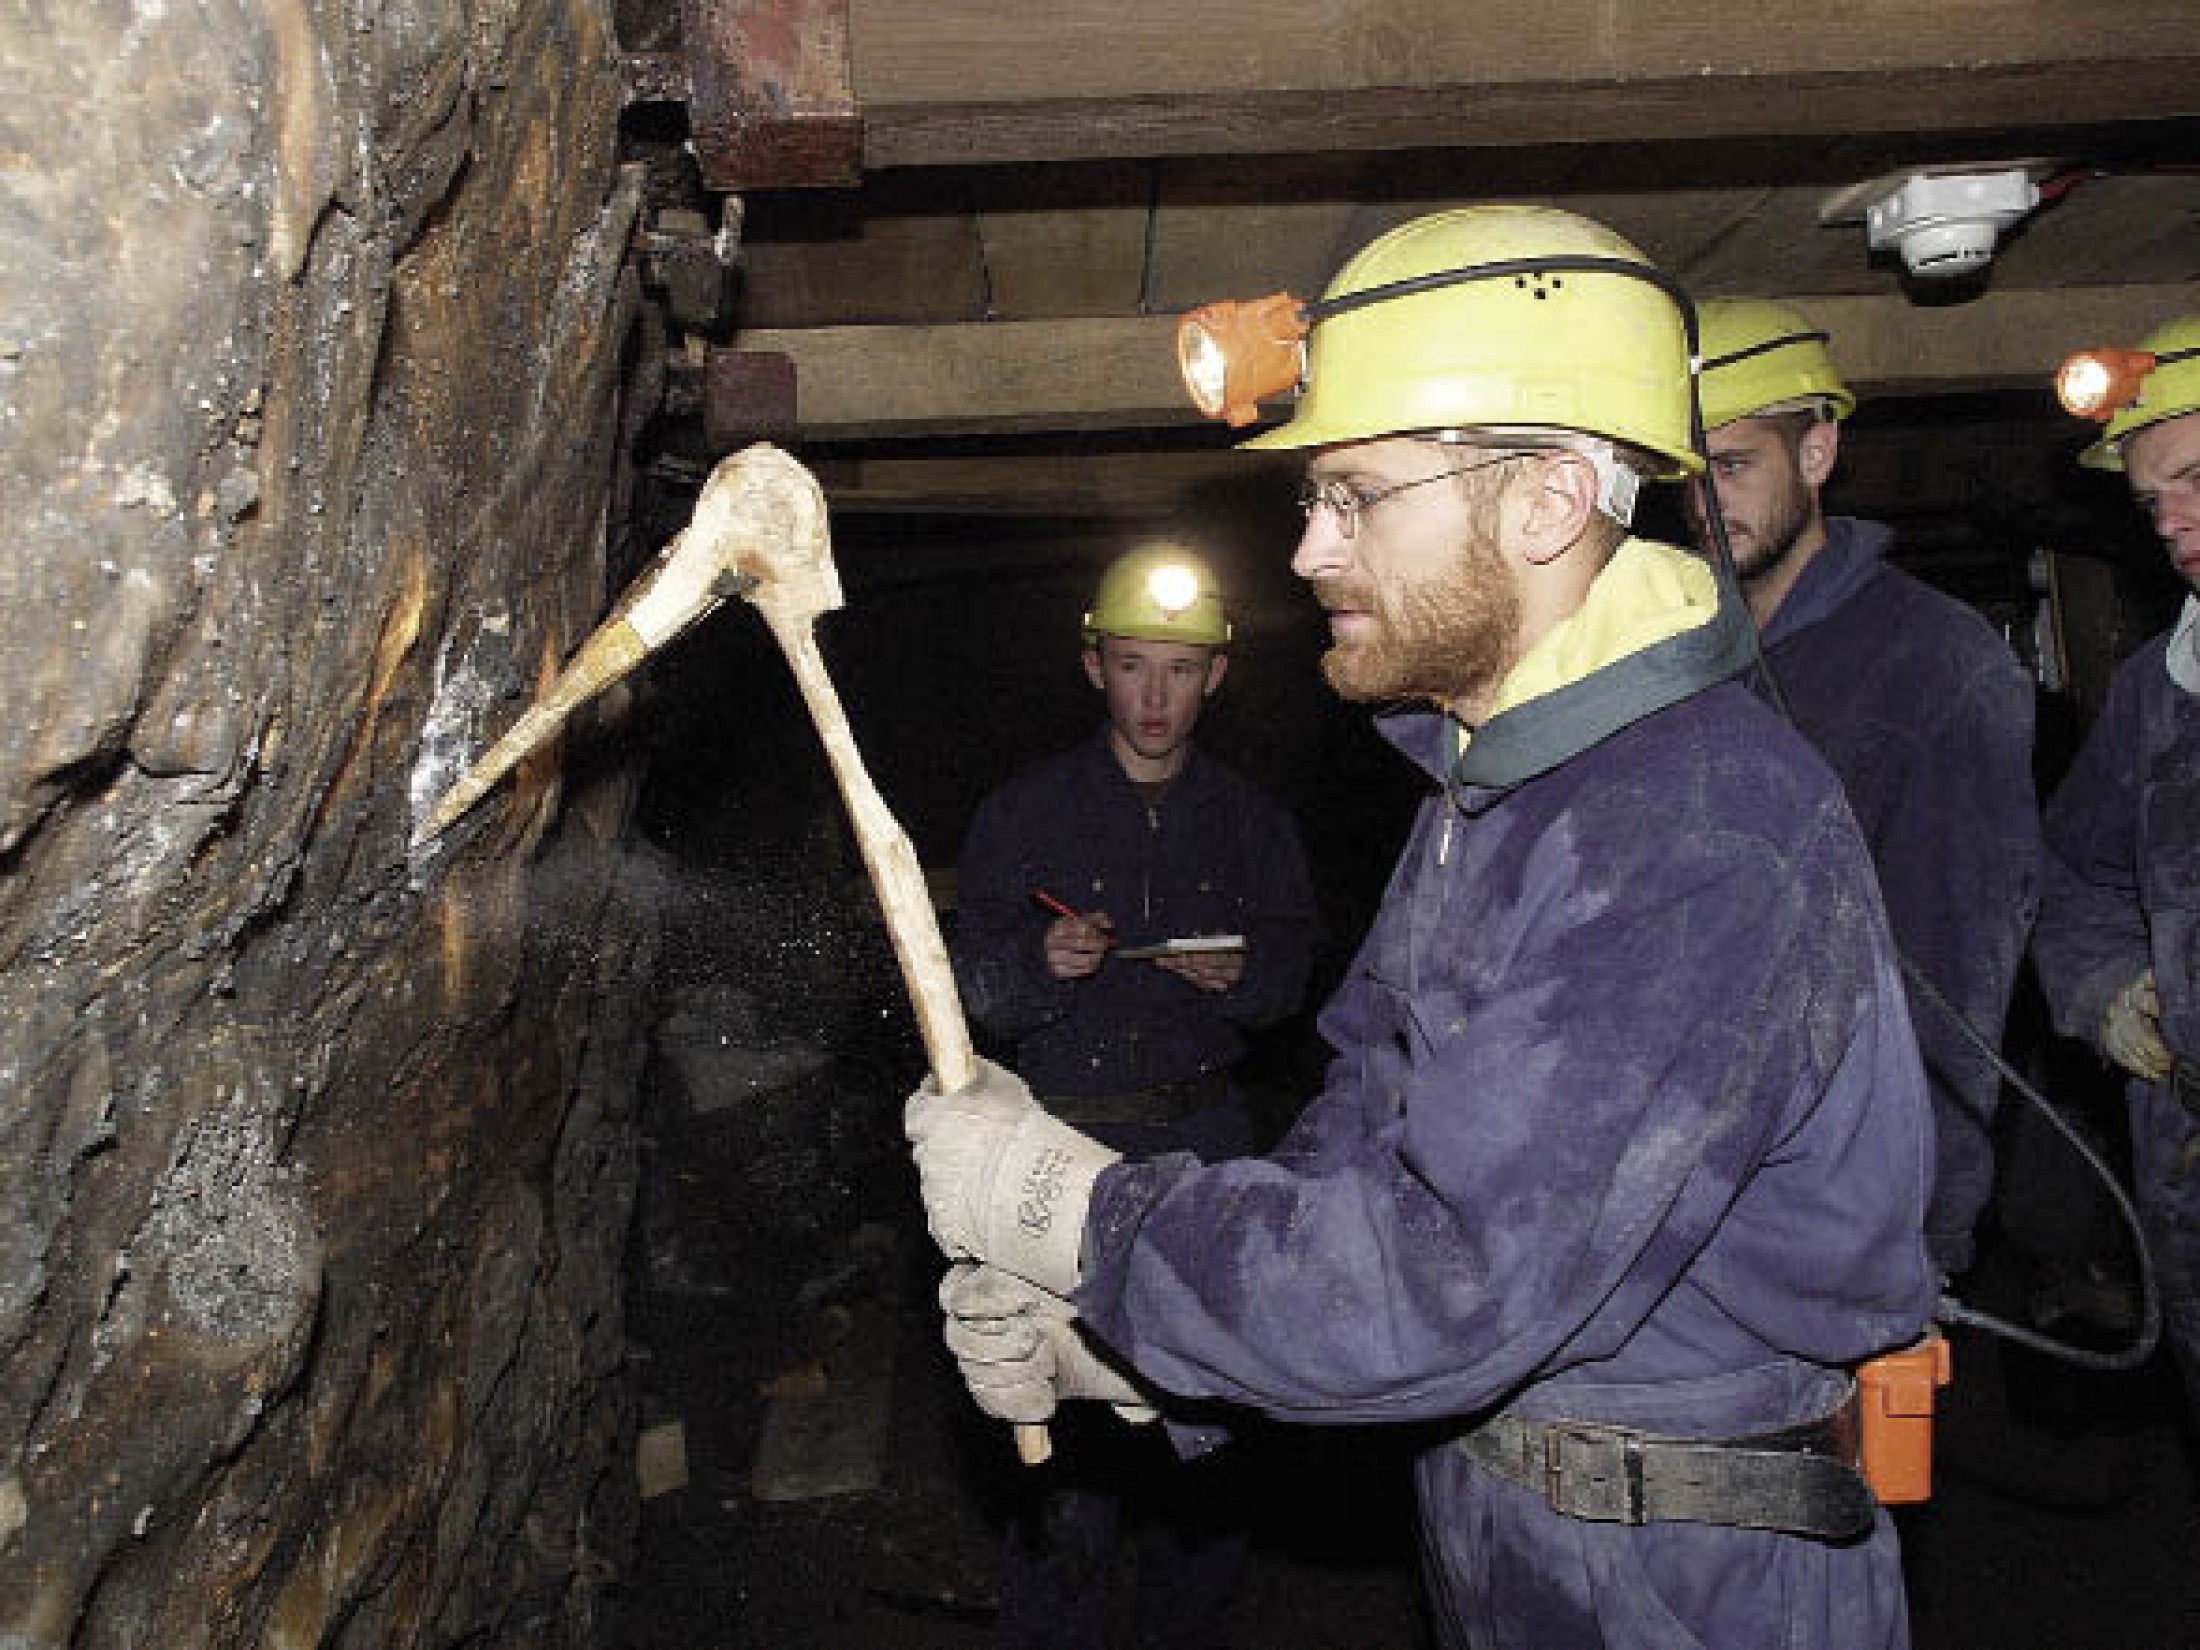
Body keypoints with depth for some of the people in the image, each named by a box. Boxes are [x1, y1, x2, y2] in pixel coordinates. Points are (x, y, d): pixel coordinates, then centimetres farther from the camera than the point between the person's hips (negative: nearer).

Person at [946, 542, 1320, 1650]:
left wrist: (1244, 972, -8)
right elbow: (974, 989, 0)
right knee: (1071, 1408, -6)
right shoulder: (1023, 815, 2)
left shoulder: (1251, 823, 9)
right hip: (1071, 1143, -2)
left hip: (1209, 1141, 2)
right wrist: (1043, 960, -20)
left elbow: (1292, 973, 14)